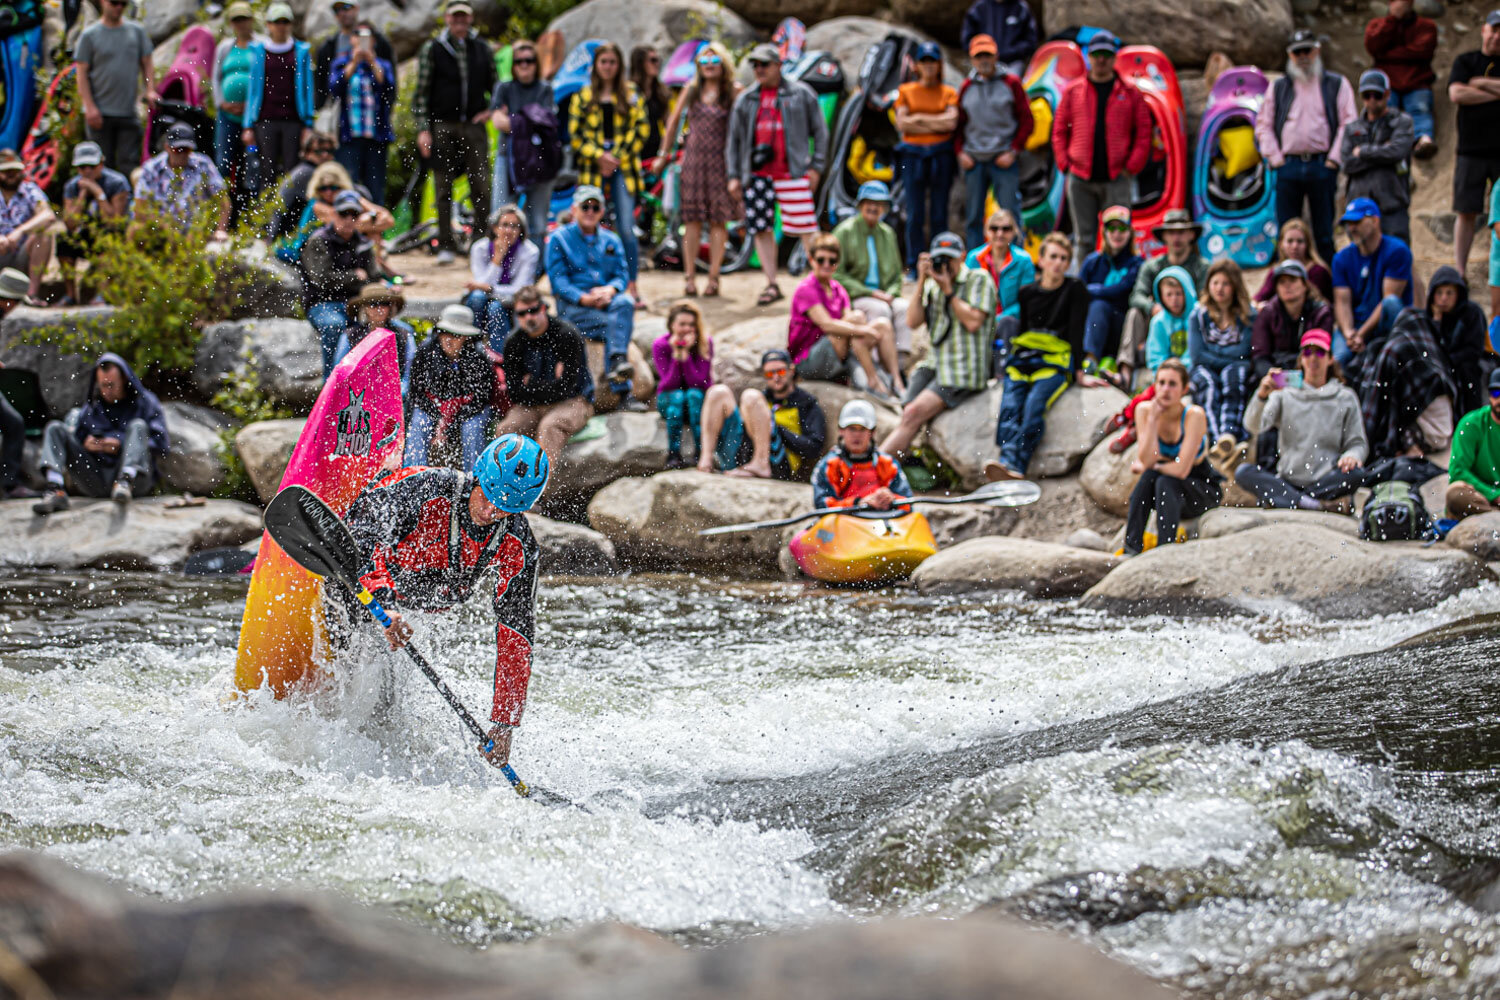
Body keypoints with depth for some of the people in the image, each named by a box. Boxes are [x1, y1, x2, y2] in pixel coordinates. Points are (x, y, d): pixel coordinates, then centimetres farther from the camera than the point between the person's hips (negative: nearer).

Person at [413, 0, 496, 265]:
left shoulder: (482, 49, 10)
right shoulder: (432, 49, 3)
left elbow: (495, 84, 22)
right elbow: (421, 92, 1)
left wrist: (492, 110, 4)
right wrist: (423, 129, -7)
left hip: (474, 125, 2)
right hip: (443, 126, -2)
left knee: (481, 185, -4)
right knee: (443, 189, 0)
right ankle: (445, 246, 5)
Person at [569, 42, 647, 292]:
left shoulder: (631, 97, 10)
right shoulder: (583, 97, 12)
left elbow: (639, 131, 3)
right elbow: (575, 133, 5)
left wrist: (616, 158, -6)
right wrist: (599, 157, -7)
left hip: (623, 168, -1)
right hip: (593, 169, 1)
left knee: (626, 228, -8)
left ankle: (631, 285, -5)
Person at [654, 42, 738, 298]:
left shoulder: (733, 92, 0)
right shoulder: (691, 90, 10)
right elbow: (673, 121, 17)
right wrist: (664, 155, 17)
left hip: (720, 160, -2)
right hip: (693, 159, 3)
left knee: (718, 219, -2)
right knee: (692, 219, 1)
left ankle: (713, 277, 3)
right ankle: (689, 277, 3)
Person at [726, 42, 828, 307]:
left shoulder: (801, 94, 4)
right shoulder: (746, 99, 13)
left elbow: (819, 130, 6)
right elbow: (734, 139, 16)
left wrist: (816, 166, -2)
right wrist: (734, 175, 9)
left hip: (793, 173, -4)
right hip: (758, 173, 4)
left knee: (807, 228, -7)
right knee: (761, 229, 3)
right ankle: (771, 285, 10)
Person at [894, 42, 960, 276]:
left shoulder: (949, 93, 7)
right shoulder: (906, 91, 9)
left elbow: (951, 122, -7)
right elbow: (902, 124, -2)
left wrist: (920, 119, -7)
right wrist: (936, 124, -7)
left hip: (940, 156, 0)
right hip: (913, 155, 0)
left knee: (939, 215, 0)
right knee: (915, 215, -1)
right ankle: (914, 266, 4)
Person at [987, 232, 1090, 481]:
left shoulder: (1075, 289, 7)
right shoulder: (1028, 293, 19)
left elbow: (1076, 331, 0)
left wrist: (1080, 373, -6)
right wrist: (1008, 361, 13)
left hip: (1056, 364, -4)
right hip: (1022, 359, 4)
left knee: (1034, 404, -32)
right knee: (1010, 405, -26)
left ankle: (1013, 464, -51)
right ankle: (1010, 463, -48)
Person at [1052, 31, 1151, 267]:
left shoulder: (1129, 93, 5)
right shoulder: (1073, 91, 8)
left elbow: (1143, 133, 5)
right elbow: (1059, 130, 9)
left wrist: (1131, 166, -4)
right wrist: (1064, 165, -1)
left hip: (1116, 178, -1)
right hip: (1080, 179, 1)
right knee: (1084, 239, 5)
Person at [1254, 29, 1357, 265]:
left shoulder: (1337, 85, 8)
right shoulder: (1278, 88, 14)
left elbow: (1348, 124, 1)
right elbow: (1263, 124, 12)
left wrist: (1333, 159, -7)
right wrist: (1275, 157, 1)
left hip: (1322, 165, -2)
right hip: (1288, 165, 2)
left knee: (1324, 232, 1)